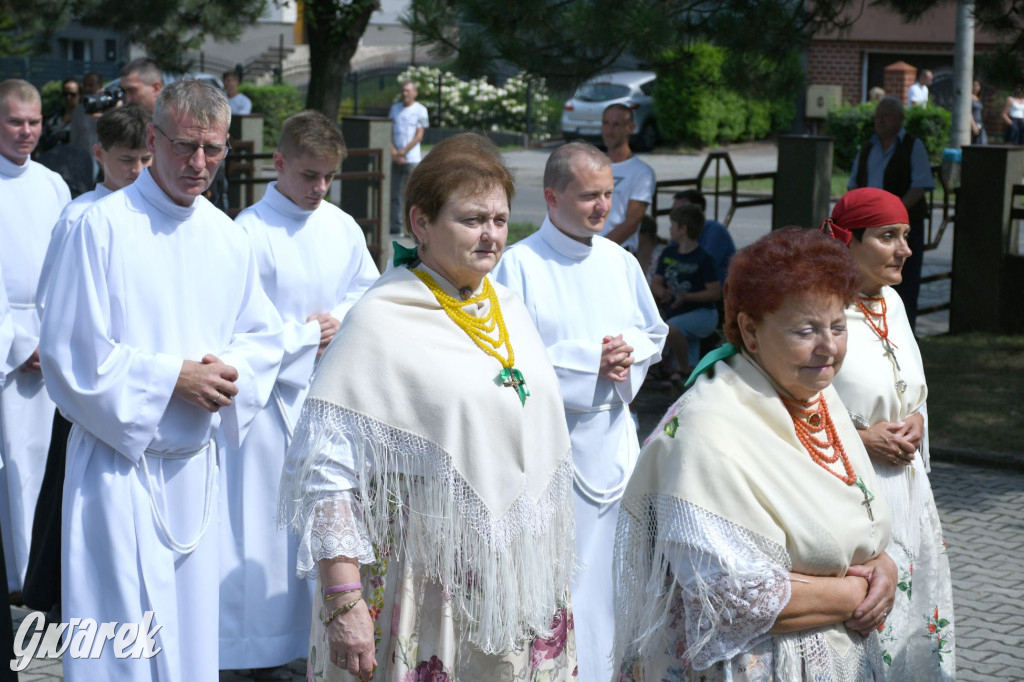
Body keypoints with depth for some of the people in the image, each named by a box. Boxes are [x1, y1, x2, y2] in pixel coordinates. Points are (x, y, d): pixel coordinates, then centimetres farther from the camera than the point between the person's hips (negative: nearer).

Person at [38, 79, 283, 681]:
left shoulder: (229, 238, 7)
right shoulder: (103, 226, -10)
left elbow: (265, 336, 13)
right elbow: (70, 351, -12)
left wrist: (229, 371, -9)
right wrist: (171, 377, -16)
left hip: (196, 462, 5)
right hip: (120, 461, -5)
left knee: (191, 622, 14)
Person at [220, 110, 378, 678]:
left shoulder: (342, 228, 5)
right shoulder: (249, 233, -12)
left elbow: (369, 292, 15)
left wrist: (339, 321, -4)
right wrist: (311, 333, -7)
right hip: (273, 396, -5)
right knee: (268, 520, 0)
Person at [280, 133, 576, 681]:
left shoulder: (510, 310, 9)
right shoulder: (380, 322, -11)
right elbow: (327, 474, -15)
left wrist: (552, 578, 16)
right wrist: (343, 603, -19)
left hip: (518, 582, 6)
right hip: (426, 588, -6)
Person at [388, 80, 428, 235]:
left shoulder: (420, 110, 1)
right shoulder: (395, 108, 14)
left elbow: (419, 136, -4)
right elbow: (390, 132, 9)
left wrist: (403, 151, -11)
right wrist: (394, 152, -6)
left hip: (412, 158, -4)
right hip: (396, 159, 4)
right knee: (395, 194, 3)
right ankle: (395, 227, 6)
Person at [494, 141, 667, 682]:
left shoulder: (621, 262, 9)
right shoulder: (519, 264, -10)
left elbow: (654, 335, 17)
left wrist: (628, 355, -5)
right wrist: (589, 361, -17)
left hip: (612, 437, 6)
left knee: (610, 564, 12)